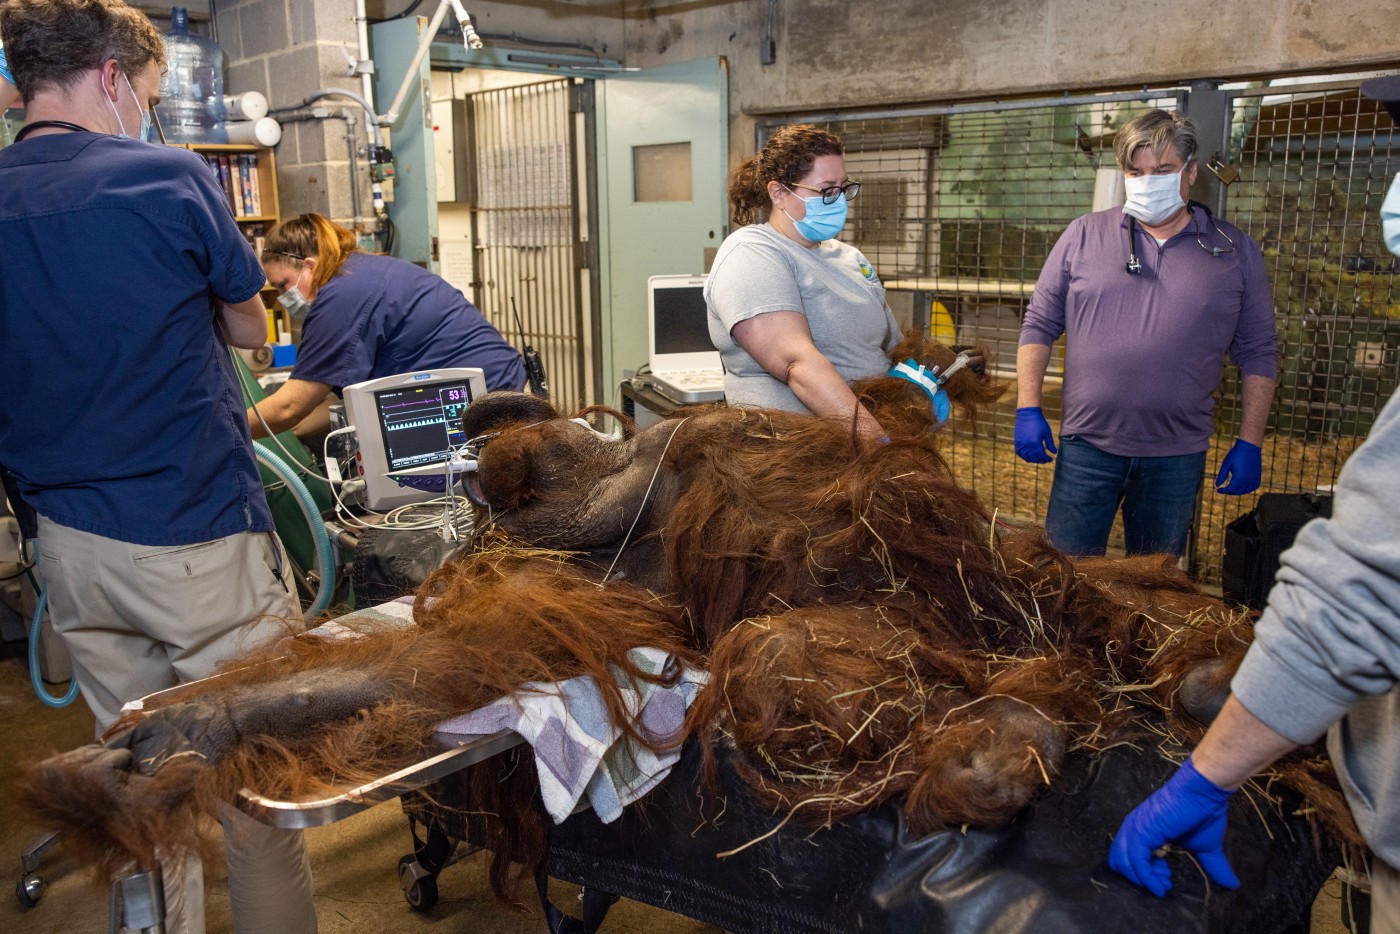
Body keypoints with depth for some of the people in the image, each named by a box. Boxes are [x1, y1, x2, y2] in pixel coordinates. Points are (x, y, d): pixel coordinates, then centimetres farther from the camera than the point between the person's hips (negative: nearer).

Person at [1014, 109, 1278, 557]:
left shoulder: (1234, 251, 4)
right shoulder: (1084, 235, 2)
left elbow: (1258, 353, 7)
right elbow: (1039, 324, 3)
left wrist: (1250, 443, 2)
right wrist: (1028, 408, -5)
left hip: (1178, 456, 1)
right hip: (1088, 445, -1)